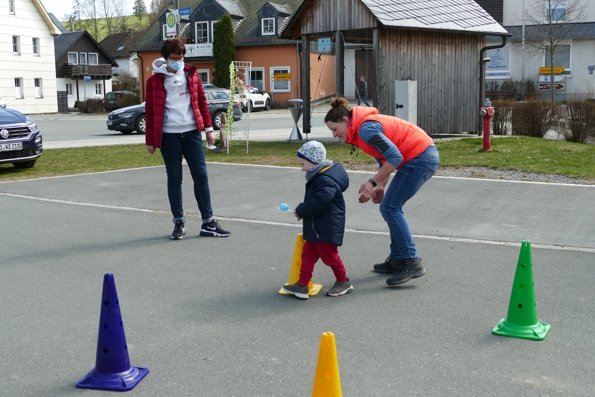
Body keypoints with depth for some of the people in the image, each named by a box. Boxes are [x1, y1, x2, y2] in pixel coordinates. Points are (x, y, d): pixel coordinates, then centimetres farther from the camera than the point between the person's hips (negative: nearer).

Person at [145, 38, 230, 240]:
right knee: (174, 178, 4)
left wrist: (208, 128, 7)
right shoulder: (155, 80, 0)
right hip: (169, 135, -2)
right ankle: (179, 222, 15)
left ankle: (208, 222, 9)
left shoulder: (191, 74, 7)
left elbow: (201, 101, 11)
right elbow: (150, 111, 2)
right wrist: (150, 140, 0)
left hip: (192, 132, 2)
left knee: (201, 176, 2)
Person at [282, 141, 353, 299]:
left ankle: (343, 282, 23)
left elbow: (319, 203, -32)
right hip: (315, 227, 10)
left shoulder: (326, 180, -24)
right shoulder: (318, 177, 10)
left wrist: (301, 210, -19)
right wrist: (302, 211, 3)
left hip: (327, 229, -10)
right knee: (308, 254, 9)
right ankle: (302, 285, 14)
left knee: (329, 256, 5)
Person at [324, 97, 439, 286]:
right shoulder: (362, 127, 12)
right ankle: (397, 259, 20)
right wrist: (380, 186, 10)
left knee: (390, 208, -9)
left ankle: (412, 263, -10)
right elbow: (384, 156, 19)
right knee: (392, 208, 14)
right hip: (424, 156, 10)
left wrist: (372, 183, -19)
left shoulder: (365, 128, -19)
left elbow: (394, 157, -25)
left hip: (420, 157, -10)